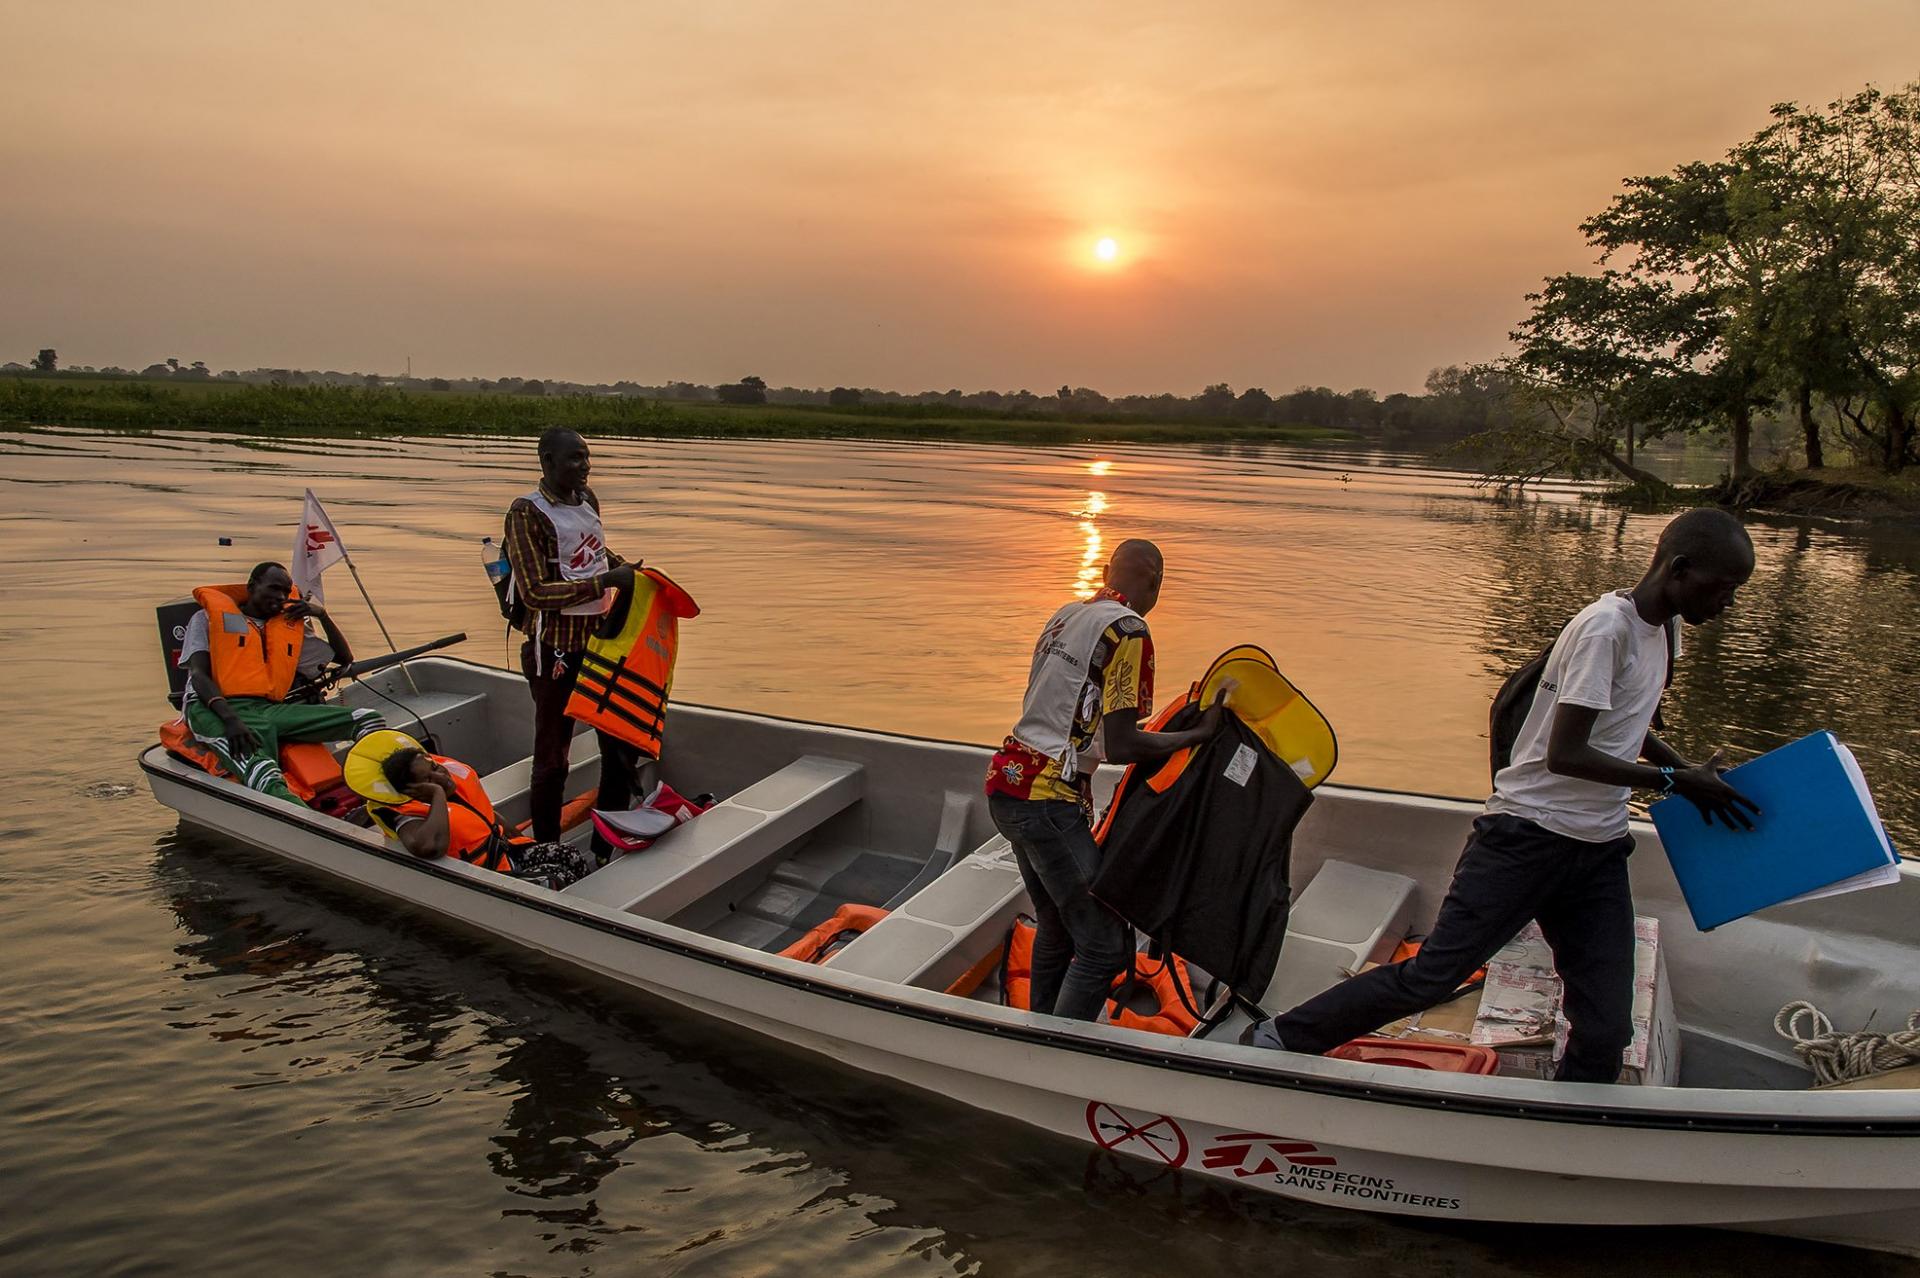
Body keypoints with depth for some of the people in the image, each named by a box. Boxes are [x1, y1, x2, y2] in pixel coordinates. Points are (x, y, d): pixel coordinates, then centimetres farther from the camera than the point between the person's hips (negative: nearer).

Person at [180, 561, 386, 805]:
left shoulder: (290, 625, 30)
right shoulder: (210, 617, 18)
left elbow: (344, 657, 36)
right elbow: (198, 674, 3)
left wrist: (323, 614, 21)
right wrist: (230, 719, -16)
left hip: (272, 708, 5)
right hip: (215, 710, -5)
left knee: (368, 720, -21)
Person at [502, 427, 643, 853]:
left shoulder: (587, 499, 6)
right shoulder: (527, 512, -16)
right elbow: (534, 592, -23)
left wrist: (624, 565, 7)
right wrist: (606, 582, -26)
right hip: (557, 652, -7)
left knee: (622, 746, 13)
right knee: (553, 758, 5)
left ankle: (607, 849, 26)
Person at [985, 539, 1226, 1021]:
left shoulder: (1066, 615, 13)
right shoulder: (1129, 630, -12)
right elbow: (1121, 746, -16)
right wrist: (1200, 734, -6)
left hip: (1005, 783, 9)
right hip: (1050, 801, -9)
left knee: (1056, 927, 22)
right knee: (1105, 946, -3)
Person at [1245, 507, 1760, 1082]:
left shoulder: (1662, 629, 12)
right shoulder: (1605, 627, -16)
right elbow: (1564, 754, -22)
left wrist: (1690, 770, 15)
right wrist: (1673, 780, -13)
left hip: (1598, 851, 8)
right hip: (1528, 836, -8)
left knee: (1606, 1030, 1)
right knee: (1433, 975, -6)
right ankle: (1280, 1037, 7)